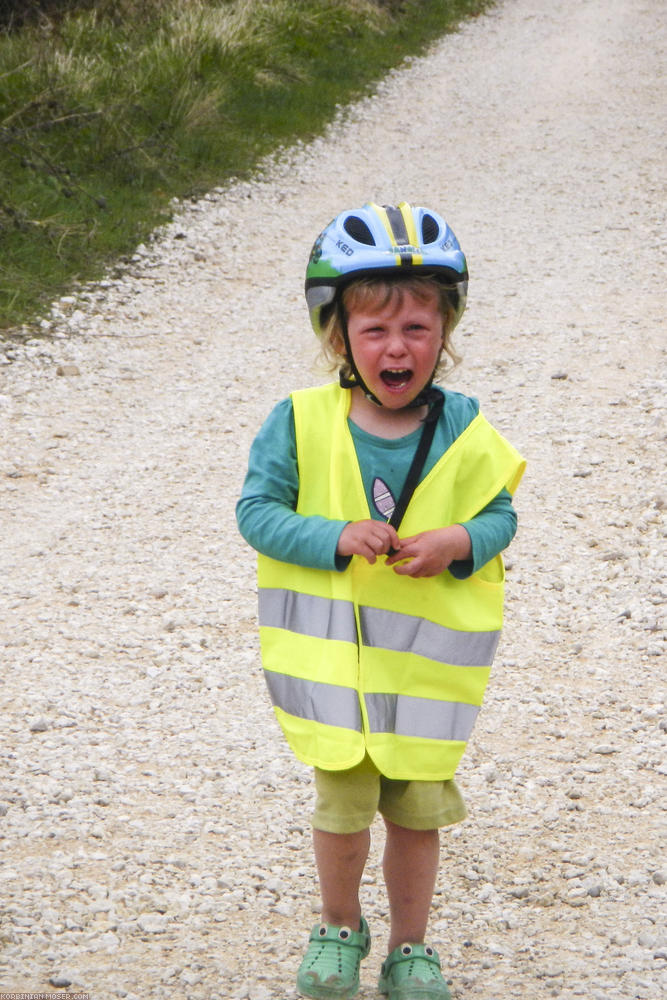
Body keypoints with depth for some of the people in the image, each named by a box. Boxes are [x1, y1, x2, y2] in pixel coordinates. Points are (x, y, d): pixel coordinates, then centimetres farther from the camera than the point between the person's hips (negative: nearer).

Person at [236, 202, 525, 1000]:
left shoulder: (464, 432, -6)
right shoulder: (301, 424, -9)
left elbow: (500, 515, 3)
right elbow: (256, 511, -7)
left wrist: (458, 543, -19)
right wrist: (335, 537, -22)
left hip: (428, 664, 1)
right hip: (331, 659, -1)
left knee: (418, 812, 9)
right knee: (342, 808, 6)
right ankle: (338, 929, 34)